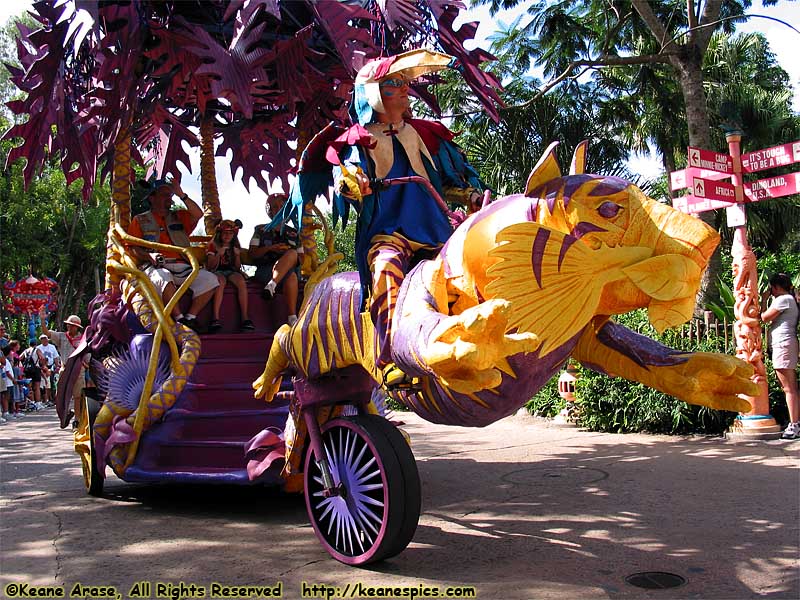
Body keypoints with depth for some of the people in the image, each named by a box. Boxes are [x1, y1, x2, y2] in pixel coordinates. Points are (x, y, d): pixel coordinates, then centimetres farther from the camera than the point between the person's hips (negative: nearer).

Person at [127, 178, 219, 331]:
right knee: (164, 277, -41)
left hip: (181, 266, 4)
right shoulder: (140, 220, 17)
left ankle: (190, 317, -19)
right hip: (154, 266, -4)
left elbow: (198, 214, 8)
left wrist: (181, 195, 4)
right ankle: (179, 318, -32)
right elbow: (133, 248, 7)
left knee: (209, 279, -22)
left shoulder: (178, 217, 25)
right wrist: (149, 255, -13)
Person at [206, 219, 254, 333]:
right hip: (217, 272, -3)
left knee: (241, 281, -32)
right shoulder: (213, 245, 9)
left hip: (231, 271, 3)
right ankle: (216, 318, -47)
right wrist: (219, 254, -13)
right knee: (221, 281, -39)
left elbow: (238, 267, 14)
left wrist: (237, 255, -4)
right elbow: (211, 266, 2)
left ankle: (245, 318, -39)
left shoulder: (235, 247, 18)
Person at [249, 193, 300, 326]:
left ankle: (272, 285, -48)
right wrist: (271, 248, -9)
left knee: (292, 254, -35)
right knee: (291, 276, -37)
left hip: (290, 269, 2)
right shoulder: (260, 230, 17)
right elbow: (252, 254, 7)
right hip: (264, 270, -2)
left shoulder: (293, 233, 22)